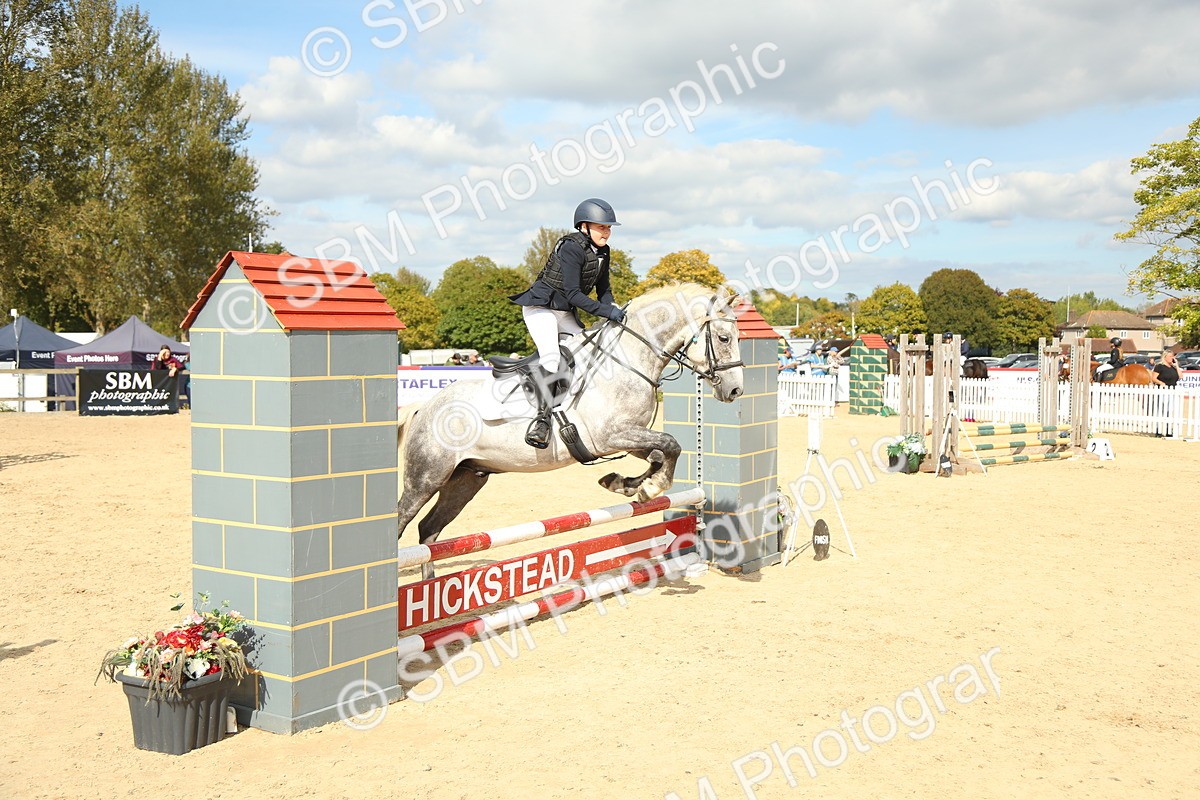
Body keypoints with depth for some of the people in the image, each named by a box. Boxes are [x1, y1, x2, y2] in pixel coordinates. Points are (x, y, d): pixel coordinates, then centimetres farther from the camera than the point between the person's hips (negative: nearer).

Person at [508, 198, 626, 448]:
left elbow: (604, 290, 12)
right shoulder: (571, 248, -21)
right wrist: (606, 311, -30)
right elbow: (572, 294, -27)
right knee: (551, 357, -27)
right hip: (540, 307, -9)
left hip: (567, 314, 9)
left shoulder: (602, 252, 5)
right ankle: (542, 417, -28)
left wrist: (612, 310, -8)